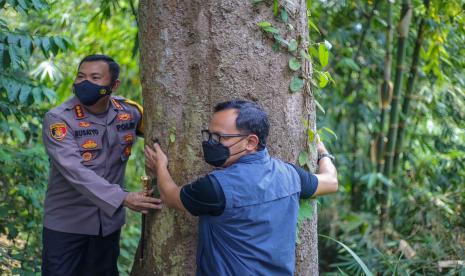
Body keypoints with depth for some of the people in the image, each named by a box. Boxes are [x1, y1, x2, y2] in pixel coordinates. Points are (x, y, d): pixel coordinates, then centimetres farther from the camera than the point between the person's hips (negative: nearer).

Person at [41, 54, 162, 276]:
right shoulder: (58, 119, -16)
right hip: (66, 224, -4)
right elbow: (74, 170, -27)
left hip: (109, 221, 4)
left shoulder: (129, 111, -3)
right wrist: (122, 198, -37)